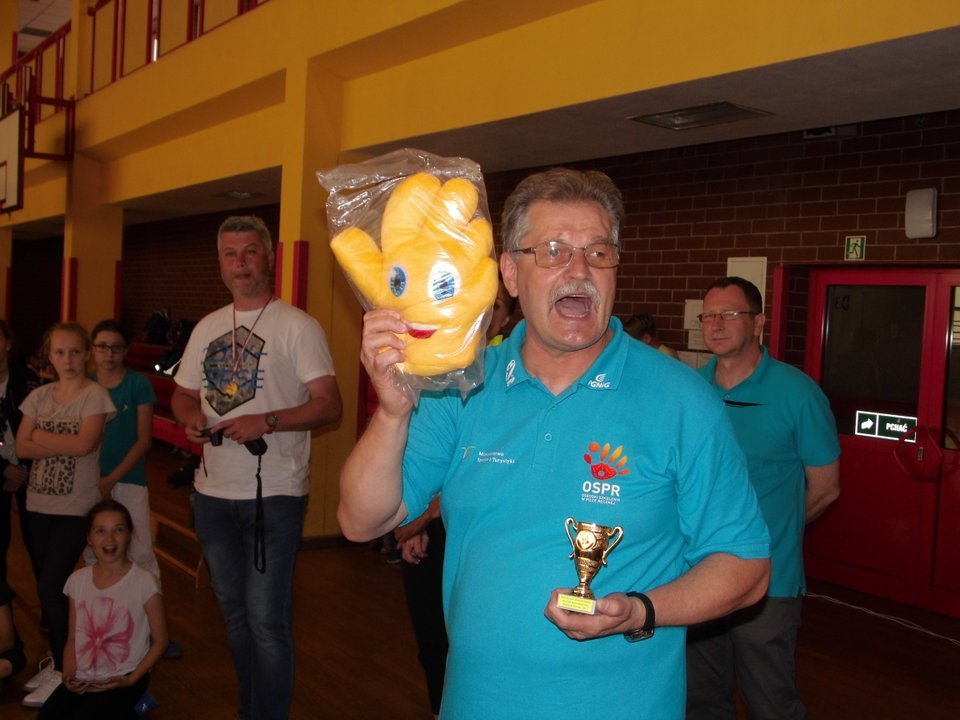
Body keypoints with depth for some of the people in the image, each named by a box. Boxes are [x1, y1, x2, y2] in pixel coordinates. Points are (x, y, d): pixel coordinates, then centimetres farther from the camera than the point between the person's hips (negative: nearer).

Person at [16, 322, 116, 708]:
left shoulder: (95, 395, -6)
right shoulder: (39, 396, 8)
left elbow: (85, 444, -19)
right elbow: (22, 447, 1)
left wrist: (42, 437, -7)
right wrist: (64, 445, -13)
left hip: (76, 505, -5)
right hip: (39, 502, 5)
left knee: (52, 586, -6)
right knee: (47, 586, 10)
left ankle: (64, 671, 7)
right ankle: (57, 660, 25)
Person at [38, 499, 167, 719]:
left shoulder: (144, 582, -12)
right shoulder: (78, 580, 2)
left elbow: (159, 641, -5)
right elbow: (73, 639, 10)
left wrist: (131, 679, -14)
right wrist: (69, 675, -7)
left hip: (122, 680, -4)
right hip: (82, 679, 4)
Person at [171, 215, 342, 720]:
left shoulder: (298, 326, -7)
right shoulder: (207, 328, 12)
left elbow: (329, 406, -12)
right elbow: (183, 393, 20)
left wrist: (265, 421, -24)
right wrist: (190, 417, -3)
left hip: (274, 493, -6)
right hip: (213, 492, 7)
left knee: (267, 620, -4)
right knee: (234, 613, 18)